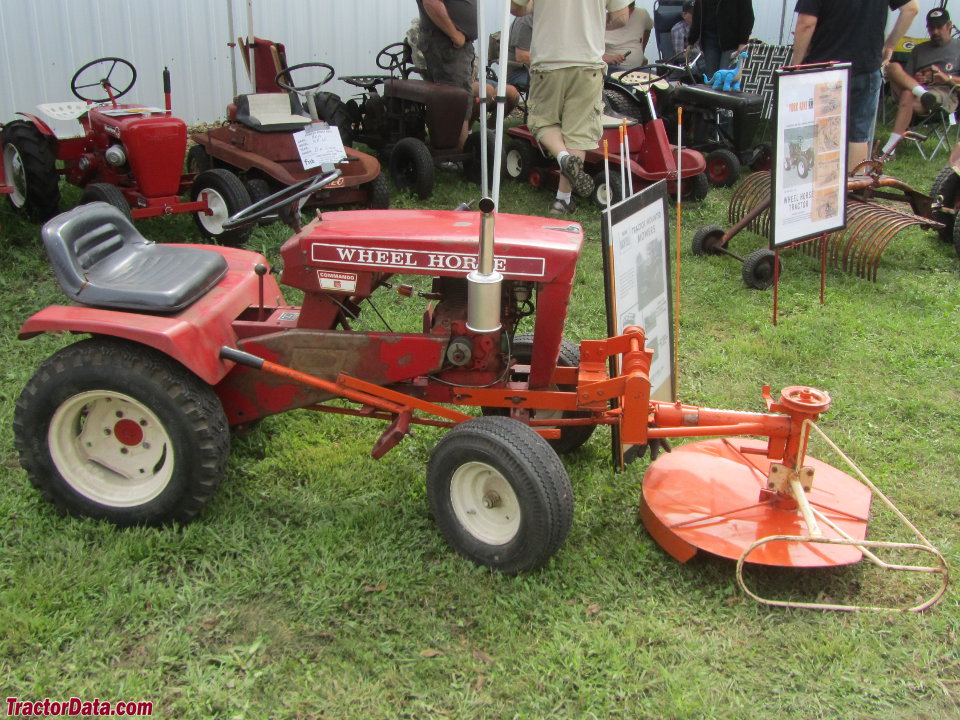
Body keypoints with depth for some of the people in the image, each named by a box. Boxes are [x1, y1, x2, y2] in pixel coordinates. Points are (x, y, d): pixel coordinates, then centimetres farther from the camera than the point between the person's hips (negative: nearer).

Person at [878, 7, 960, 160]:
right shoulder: (919, 49, 32)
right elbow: (906, 75, 22)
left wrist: (947, 77, -12)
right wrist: (915, 80, -2)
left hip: (944, 93, -4)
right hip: (916, 88, 4)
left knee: (908, 96, -37)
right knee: (893, 67, -21)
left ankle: (890, 147, -42)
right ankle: (922, 93, -43)